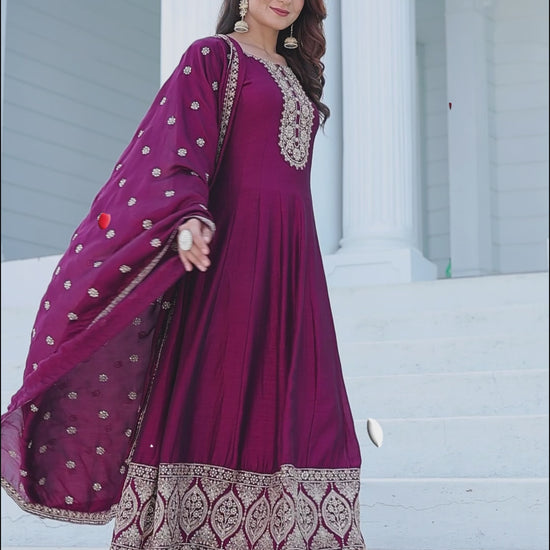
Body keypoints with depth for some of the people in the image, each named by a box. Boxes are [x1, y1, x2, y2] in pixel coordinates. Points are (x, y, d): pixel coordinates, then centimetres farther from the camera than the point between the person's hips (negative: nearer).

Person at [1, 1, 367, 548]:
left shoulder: (295, 73, 22)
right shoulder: (211, 56, 3)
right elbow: (180, 141, -11)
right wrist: (188, 216, -30)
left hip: (291, 256, 7)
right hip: (232, 241, -7)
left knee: (292, 403, 0)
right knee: (214, 385, -10)